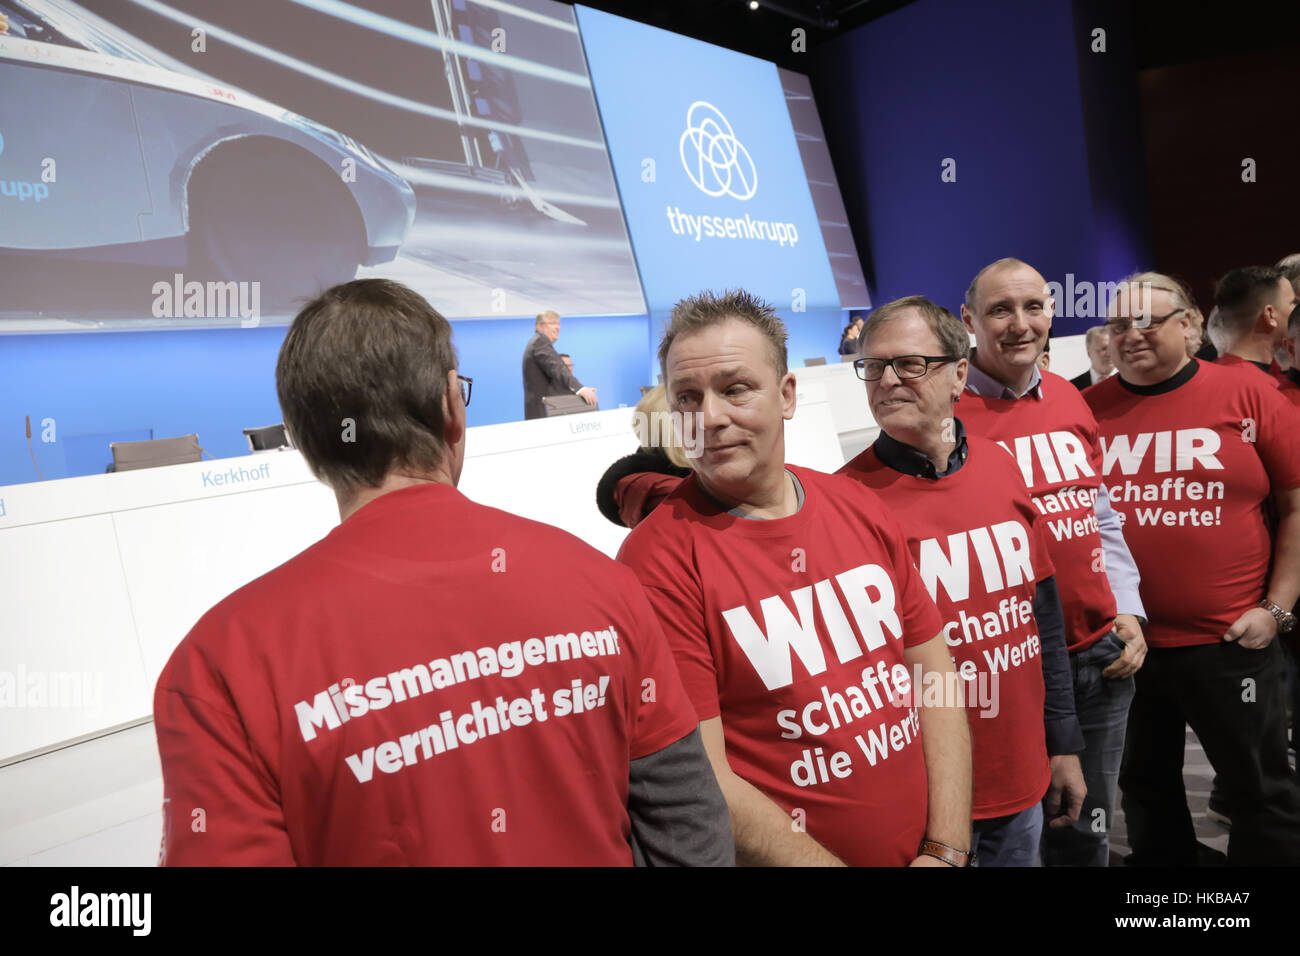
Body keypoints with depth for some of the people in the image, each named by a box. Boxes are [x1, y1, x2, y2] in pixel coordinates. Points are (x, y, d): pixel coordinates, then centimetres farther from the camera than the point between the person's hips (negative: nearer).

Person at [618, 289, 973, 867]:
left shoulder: (859, 509, -2)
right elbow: (702, 785, -20)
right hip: (782, 856, -4)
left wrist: (946, 852, -7)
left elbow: (935, 677, 1)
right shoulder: (659, 559, -20)